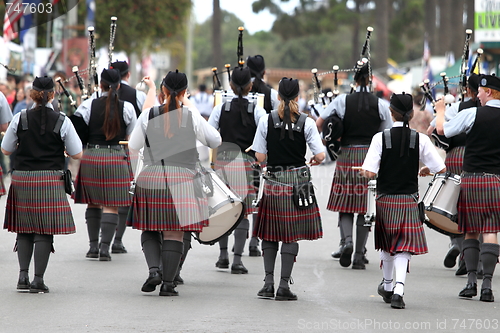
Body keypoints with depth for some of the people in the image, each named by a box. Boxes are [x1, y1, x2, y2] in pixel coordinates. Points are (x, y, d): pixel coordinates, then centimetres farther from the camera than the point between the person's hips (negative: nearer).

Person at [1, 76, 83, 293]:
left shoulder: (20, 119, -2)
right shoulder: (62, 122, -5)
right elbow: (77, 154, 0)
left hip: (22, 178, 2)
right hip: (50, 180, -2)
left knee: (24, 230, 12)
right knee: (45, 231, 1)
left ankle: (23, 275, 4)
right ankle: (38, 280, -2)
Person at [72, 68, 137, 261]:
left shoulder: (88, 106, -5)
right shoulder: (127, 108, -3)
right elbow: (131, 136, 9)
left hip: (91, 158, 1)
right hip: (116, 158, -1)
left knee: (93, 204, 15)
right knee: (111, 206, 0)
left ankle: (93, 246, 18)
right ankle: (105, 248, -7)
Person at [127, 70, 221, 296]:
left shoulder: (148, 116, -1)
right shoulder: (192, 116, -3)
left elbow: (133, 148, 7)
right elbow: (216, 141, 6)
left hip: (151, 178, 1)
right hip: (182, 179, -1)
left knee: (150, 229, 14)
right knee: (174, 234, 2)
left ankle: (154, 270, -6)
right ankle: (168, 284, 1)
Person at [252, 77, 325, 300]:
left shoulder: (266, 121, -4)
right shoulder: (306, 123, -6)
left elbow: (260, 157, -3)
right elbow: (320, 155, -7)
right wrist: (314, 161, 16)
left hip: (274, 182, 1)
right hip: (299, 181, -1)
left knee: (270, 234, 12)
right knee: (291, 235, 3)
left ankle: (269, 282, 3)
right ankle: (284, 286, 0)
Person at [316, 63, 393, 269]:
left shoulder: (342, 101, -1)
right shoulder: (380, 105, 0)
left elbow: (318, 124, -1)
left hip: (347, 156, 0)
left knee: (345, 204, 8)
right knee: (366, 207, 5)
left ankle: (347, 241, -16)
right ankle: (359, 254, 3)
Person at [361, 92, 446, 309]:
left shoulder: (380, 138, -9)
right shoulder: (420, 139, -6)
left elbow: (370, 172, -16)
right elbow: (441, 168, -6)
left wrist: (362, 170, 7)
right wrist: (427, 170, 15)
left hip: (385, 200, 0)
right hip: (409, 201, 0)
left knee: (387, 244, 20)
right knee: (404, 247, 0)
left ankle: (387, 285, 37)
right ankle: (398, 289, -19)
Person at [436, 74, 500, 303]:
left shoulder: (473, 114, -6)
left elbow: (442, 130, 5)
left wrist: (440, 110, 22)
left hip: (471, 180, -2)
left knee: (470, 232, 9)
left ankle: (471, 280, 3)